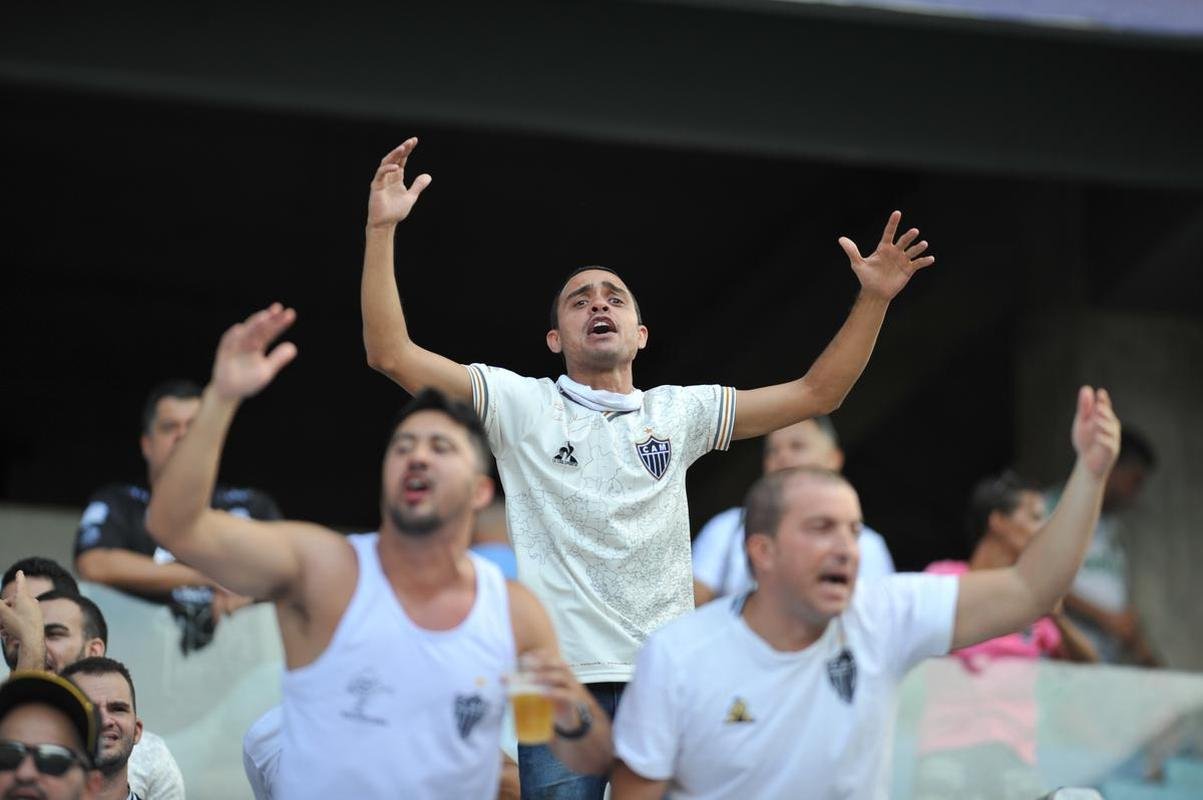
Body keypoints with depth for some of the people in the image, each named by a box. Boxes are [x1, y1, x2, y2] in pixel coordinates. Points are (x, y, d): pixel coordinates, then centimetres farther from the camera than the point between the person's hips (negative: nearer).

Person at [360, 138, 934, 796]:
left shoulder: (677, 413, 14)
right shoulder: (522, 406, 5)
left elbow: (817, 393, 15)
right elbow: (390, 354, -3)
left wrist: (874, 299, 6)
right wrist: (381, 230, -9)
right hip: (564, 685, -3)